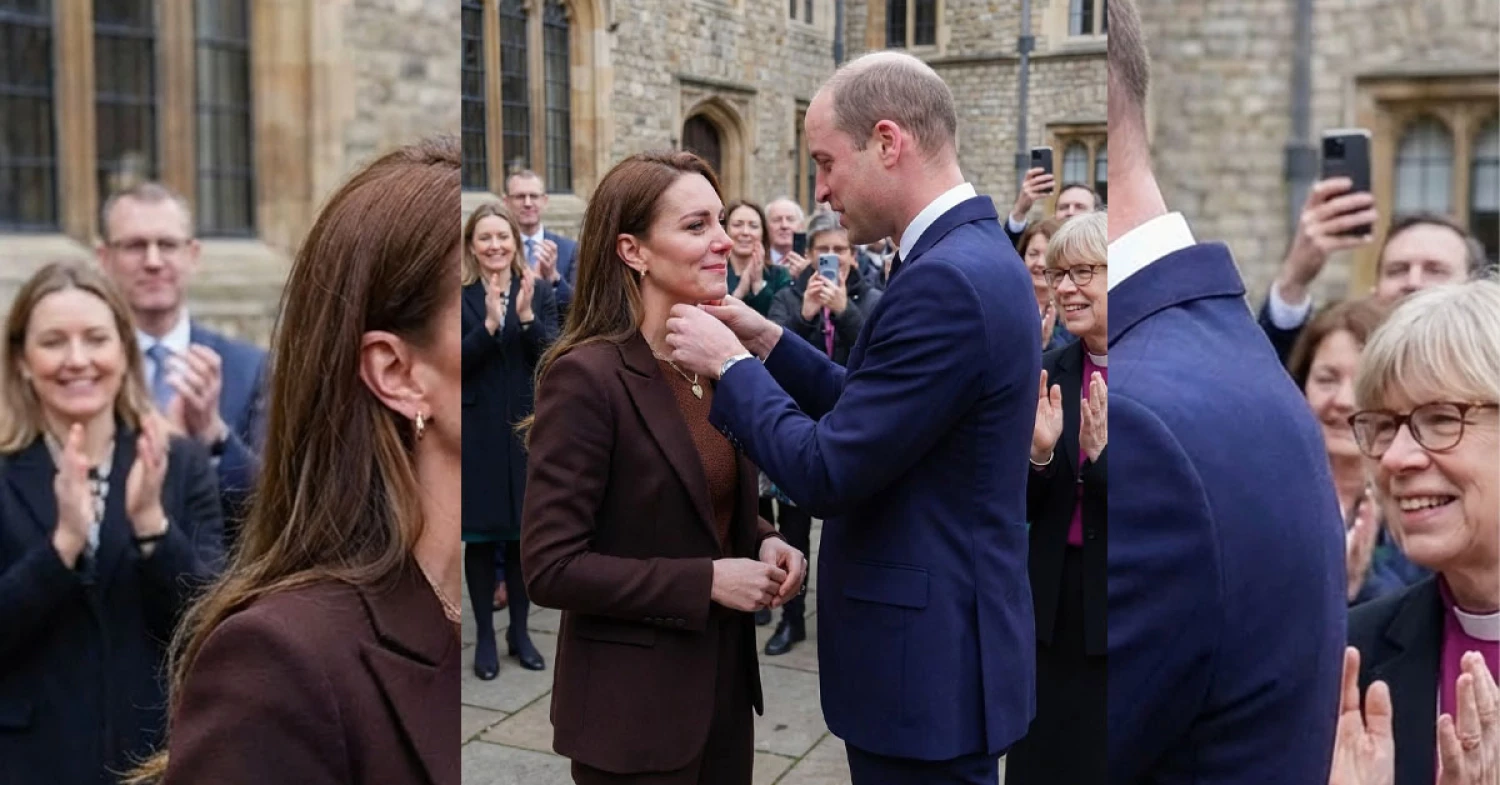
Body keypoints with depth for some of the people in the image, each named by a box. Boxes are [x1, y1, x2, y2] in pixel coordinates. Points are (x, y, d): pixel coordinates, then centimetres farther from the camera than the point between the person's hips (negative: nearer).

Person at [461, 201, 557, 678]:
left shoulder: (538, 291, 3)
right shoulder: (459, 296, -2)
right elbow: (457, 363, -12)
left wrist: (525, 316, -22)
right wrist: (490, 324, -25)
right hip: (477, 431, -1)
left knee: (523, 531, 10)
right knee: (480, 533, 5)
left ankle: (519, 631, 24)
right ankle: (485, 636, 17)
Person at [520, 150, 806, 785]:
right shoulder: (585, 376, -19)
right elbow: (549, 566, -20)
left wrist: (766, 543, -5)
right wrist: (706, 580, -22)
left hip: (726, 680, 7)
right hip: (635, 706, -7)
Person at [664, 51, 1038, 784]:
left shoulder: (945, 280, -24)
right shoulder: (973, 255, 7)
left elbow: (826, 474, -23)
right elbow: (870, 415, 12)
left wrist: (728, 364, -10)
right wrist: (770, 343, 5)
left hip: (926, 658, -10)